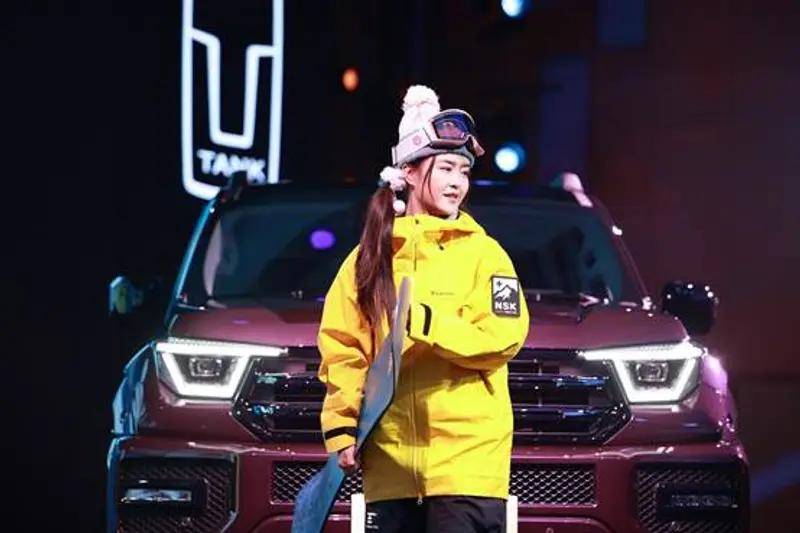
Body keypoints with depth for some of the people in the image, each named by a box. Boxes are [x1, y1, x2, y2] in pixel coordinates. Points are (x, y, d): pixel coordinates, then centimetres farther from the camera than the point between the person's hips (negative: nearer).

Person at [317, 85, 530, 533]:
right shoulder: (370, 258, 11)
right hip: (390, 458, 3)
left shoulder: (483, 252, 4)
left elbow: (503, 337, -8)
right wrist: (342, 428, -1)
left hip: (468, 454, -3)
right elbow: (341, 350, 9)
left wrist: (424, 324, -18)